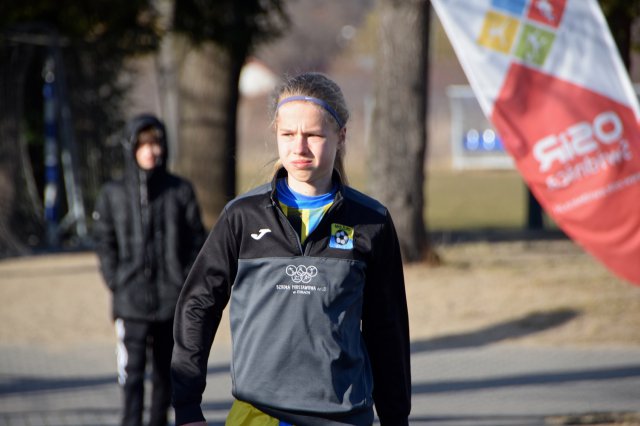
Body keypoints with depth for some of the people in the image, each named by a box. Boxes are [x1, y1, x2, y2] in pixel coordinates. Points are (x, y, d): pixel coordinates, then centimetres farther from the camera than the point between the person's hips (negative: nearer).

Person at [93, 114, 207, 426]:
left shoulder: (180, 191, 5)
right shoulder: (113, 194, 5)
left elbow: (196, 241, 7)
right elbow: (104, 242, 8)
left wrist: (187, 282, -1)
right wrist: (116, 282, -2)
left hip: (172, 302, 1)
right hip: (131, 302, -1)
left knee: (166, 371, 11)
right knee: (132, 371, -12)